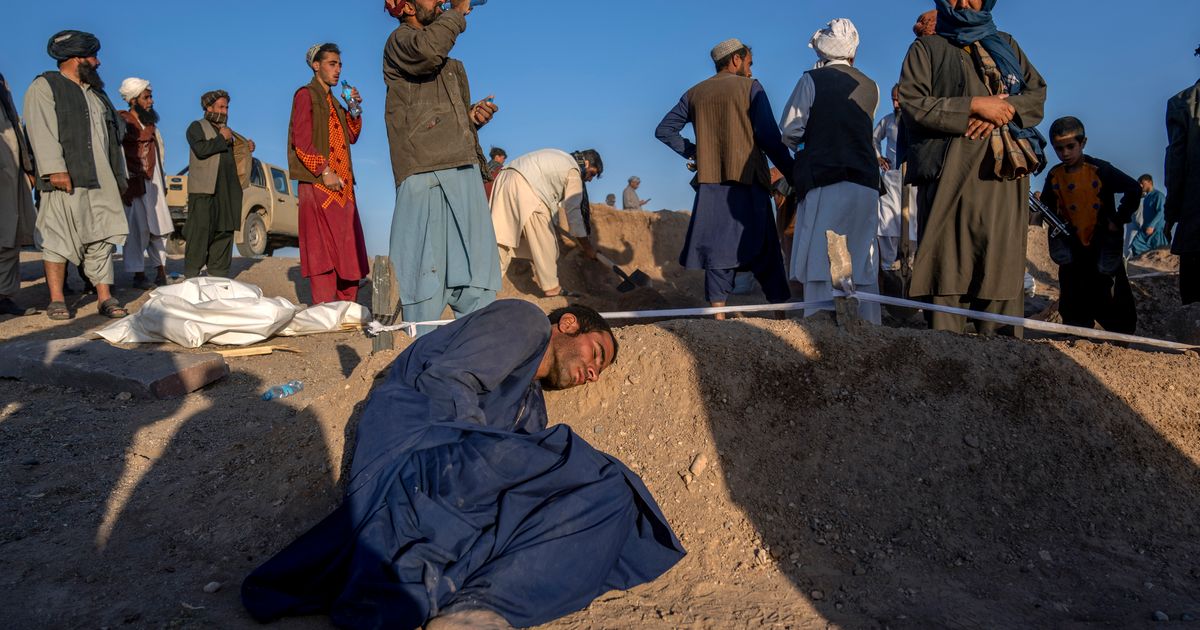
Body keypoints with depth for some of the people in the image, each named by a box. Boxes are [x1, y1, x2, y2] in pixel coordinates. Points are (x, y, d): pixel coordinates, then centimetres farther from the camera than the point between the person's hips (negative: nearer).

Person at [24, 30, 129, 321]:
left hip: (102, 179, 6)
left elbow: (114, 137, 23)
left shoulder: (97, 93, 25)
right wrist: (55, 169, -20)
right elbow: (42, 130, -9)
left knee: (102, 238, 2)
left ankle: (105, 297, 3)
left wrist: (120, 177, 17)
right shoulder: (45, 87, 3)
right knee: (57, 238, -4)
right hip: (66, 178, -6)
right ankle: (56, 300, 1)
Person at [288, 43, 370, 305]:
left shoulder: (334, 101, 24)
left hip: (342, 185, 8)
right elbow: (301, 141, -10)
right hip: (318, 185, -8)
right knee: (323, 250, -11)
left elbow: (352, 136, 20)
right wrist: (325, 171, -18)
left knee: (349, 250, 6)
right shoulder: (305, 95, 1)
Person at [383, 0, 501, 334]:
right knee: (426, 269, -7)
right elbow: (427, 50, -21)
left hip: (465, 171, 8)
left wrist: (475, 116, 11)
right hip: (424, 172, -8)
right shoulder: (399, 41, 4)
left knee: (476, 276, 3)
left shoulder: (452, 64, 28)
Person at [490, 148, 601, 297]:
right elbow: (573, 211, -2)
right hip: (523, 186, -9)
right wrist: (587, 247, 2)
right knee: (544, 239, -3)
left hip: (504, 181, 9)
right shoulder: (574, 171, 1)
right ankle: (551, 287, -1)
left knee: (503, 237, 8)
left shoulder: (561, 159, 28)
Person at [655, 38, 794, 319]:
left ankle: (718, 315, -1)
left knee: (718, 251, 4)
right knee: (765, 250, 3)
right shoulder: (750, 88, 1)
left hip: (710, 183, 4)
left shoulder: (695, 93, 14)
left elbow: (664, 130, 13)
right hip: (747, 180, -3)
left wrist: (692, 152, 13)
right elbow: (770, 138, -7)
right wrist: (793, 174, -2)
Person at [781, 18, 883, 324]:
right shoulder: (870, 87, 11)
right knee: (863, 265, 8)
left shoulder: (812, 80, -2)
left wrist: (801, 146, 17)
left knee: (821, 263, -5)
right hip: (866, 182, 5)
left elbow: (790, 130, -3)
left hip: (824, 181, -4)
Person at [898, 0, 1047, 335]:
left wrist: (1005, 109, -5)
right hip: (950, 175, -3)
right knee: (948, 268, -8)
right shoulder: (927, 49, 12)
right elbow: (912, 104, -3)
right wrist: (975, 105, -9)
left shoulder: (1006, 45, 24)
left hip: (1002, 174, 3)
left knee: (1003, 265, -5)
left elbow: (1038, 92, 16)